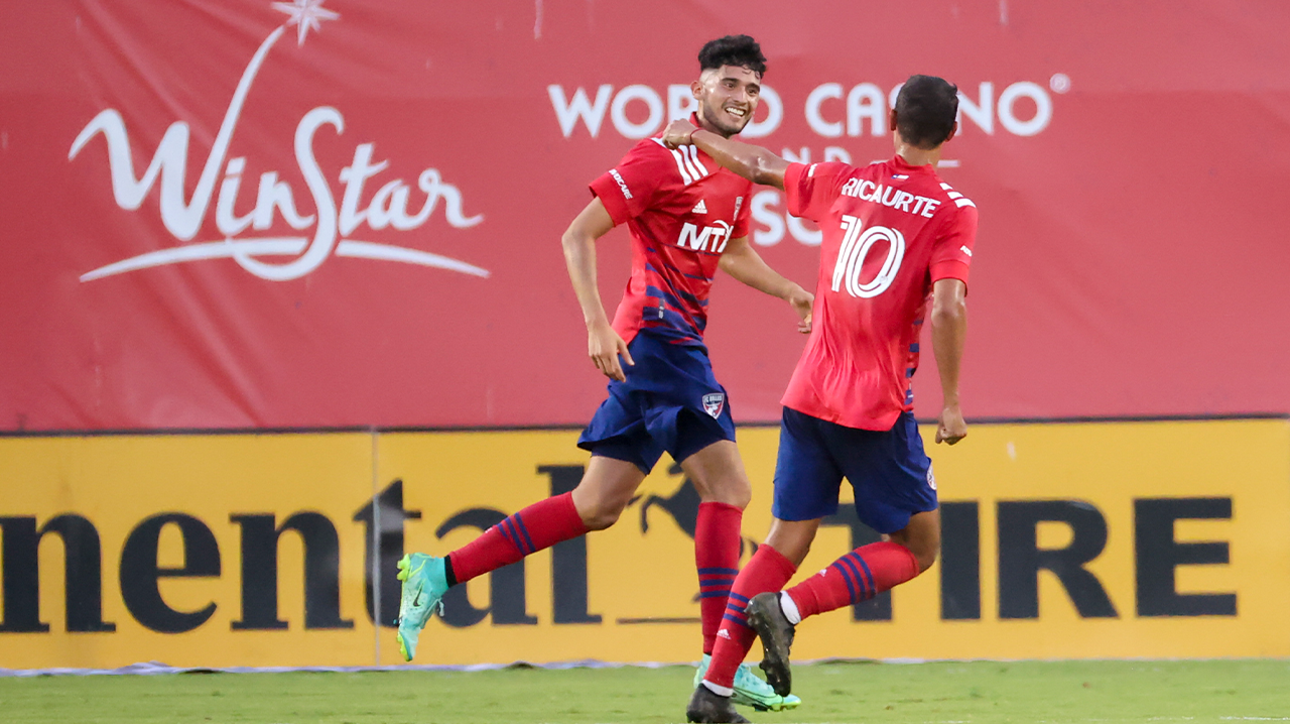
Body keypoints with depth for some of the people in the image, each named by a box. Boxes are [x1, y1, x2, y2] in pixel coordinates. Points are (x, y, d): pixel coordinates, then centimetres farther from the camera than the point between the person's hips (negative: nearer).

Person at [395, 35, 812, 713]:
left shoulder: (740, 170, 16)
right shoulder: (663, 158, -11)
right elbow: (578, 235, -12)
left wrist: (792, 292, 20)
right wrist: (597, 325, -20)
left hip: (676, 344, 9)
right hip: (658, 334, -9)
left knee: (597, 505, 9)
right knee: (727, 485, -12)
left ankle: (438, 573, 13)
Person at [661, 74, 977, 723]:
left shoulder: (841, 182, 7)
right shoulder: (952, 211, -6)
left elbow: (760, 167, 22)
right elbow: (948, 307, -18)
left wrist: (693, 136, 40)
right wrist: (950, 403, -10)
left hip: (809, 396, 5)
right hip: (879, 408, -5)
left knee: (786, 541, 10)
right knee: (917, 548, 8)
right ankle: (787, 608, -11)